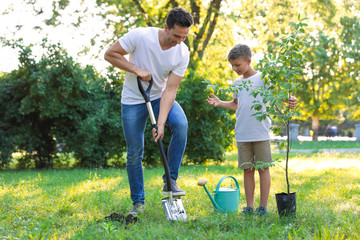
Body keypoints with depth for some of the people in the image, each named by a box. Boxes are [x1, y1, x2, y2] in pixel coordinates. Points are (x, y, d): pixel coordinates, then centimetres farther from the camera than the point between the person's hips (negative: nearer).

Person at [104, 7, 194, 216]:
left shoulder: (182, 53, -15)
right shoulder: (140, 36, -23)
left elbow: (170, 89, -18)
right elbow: (110, 54, -14)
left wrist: (161, 123, -27)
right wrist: (137, 69, -24)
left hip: (160, 96, 2)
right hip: (133, 99, -2)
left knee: (181, 124, -28)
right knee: (135, 153, -1)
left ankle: (170, 181, -15)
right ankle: (138, 202, 16)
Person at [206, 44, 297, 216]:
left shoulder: (262, 78, -1)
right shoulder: (237, 83, 15)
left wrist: (289, 100, -25)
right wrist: (220, 103, 13)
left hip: (261, 133, -4)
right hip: (242, 135, 5)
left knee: (263, 168, 0)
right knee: (247, 169, 7)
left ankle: (263, 206, 6)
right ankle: (249, 206, 12)